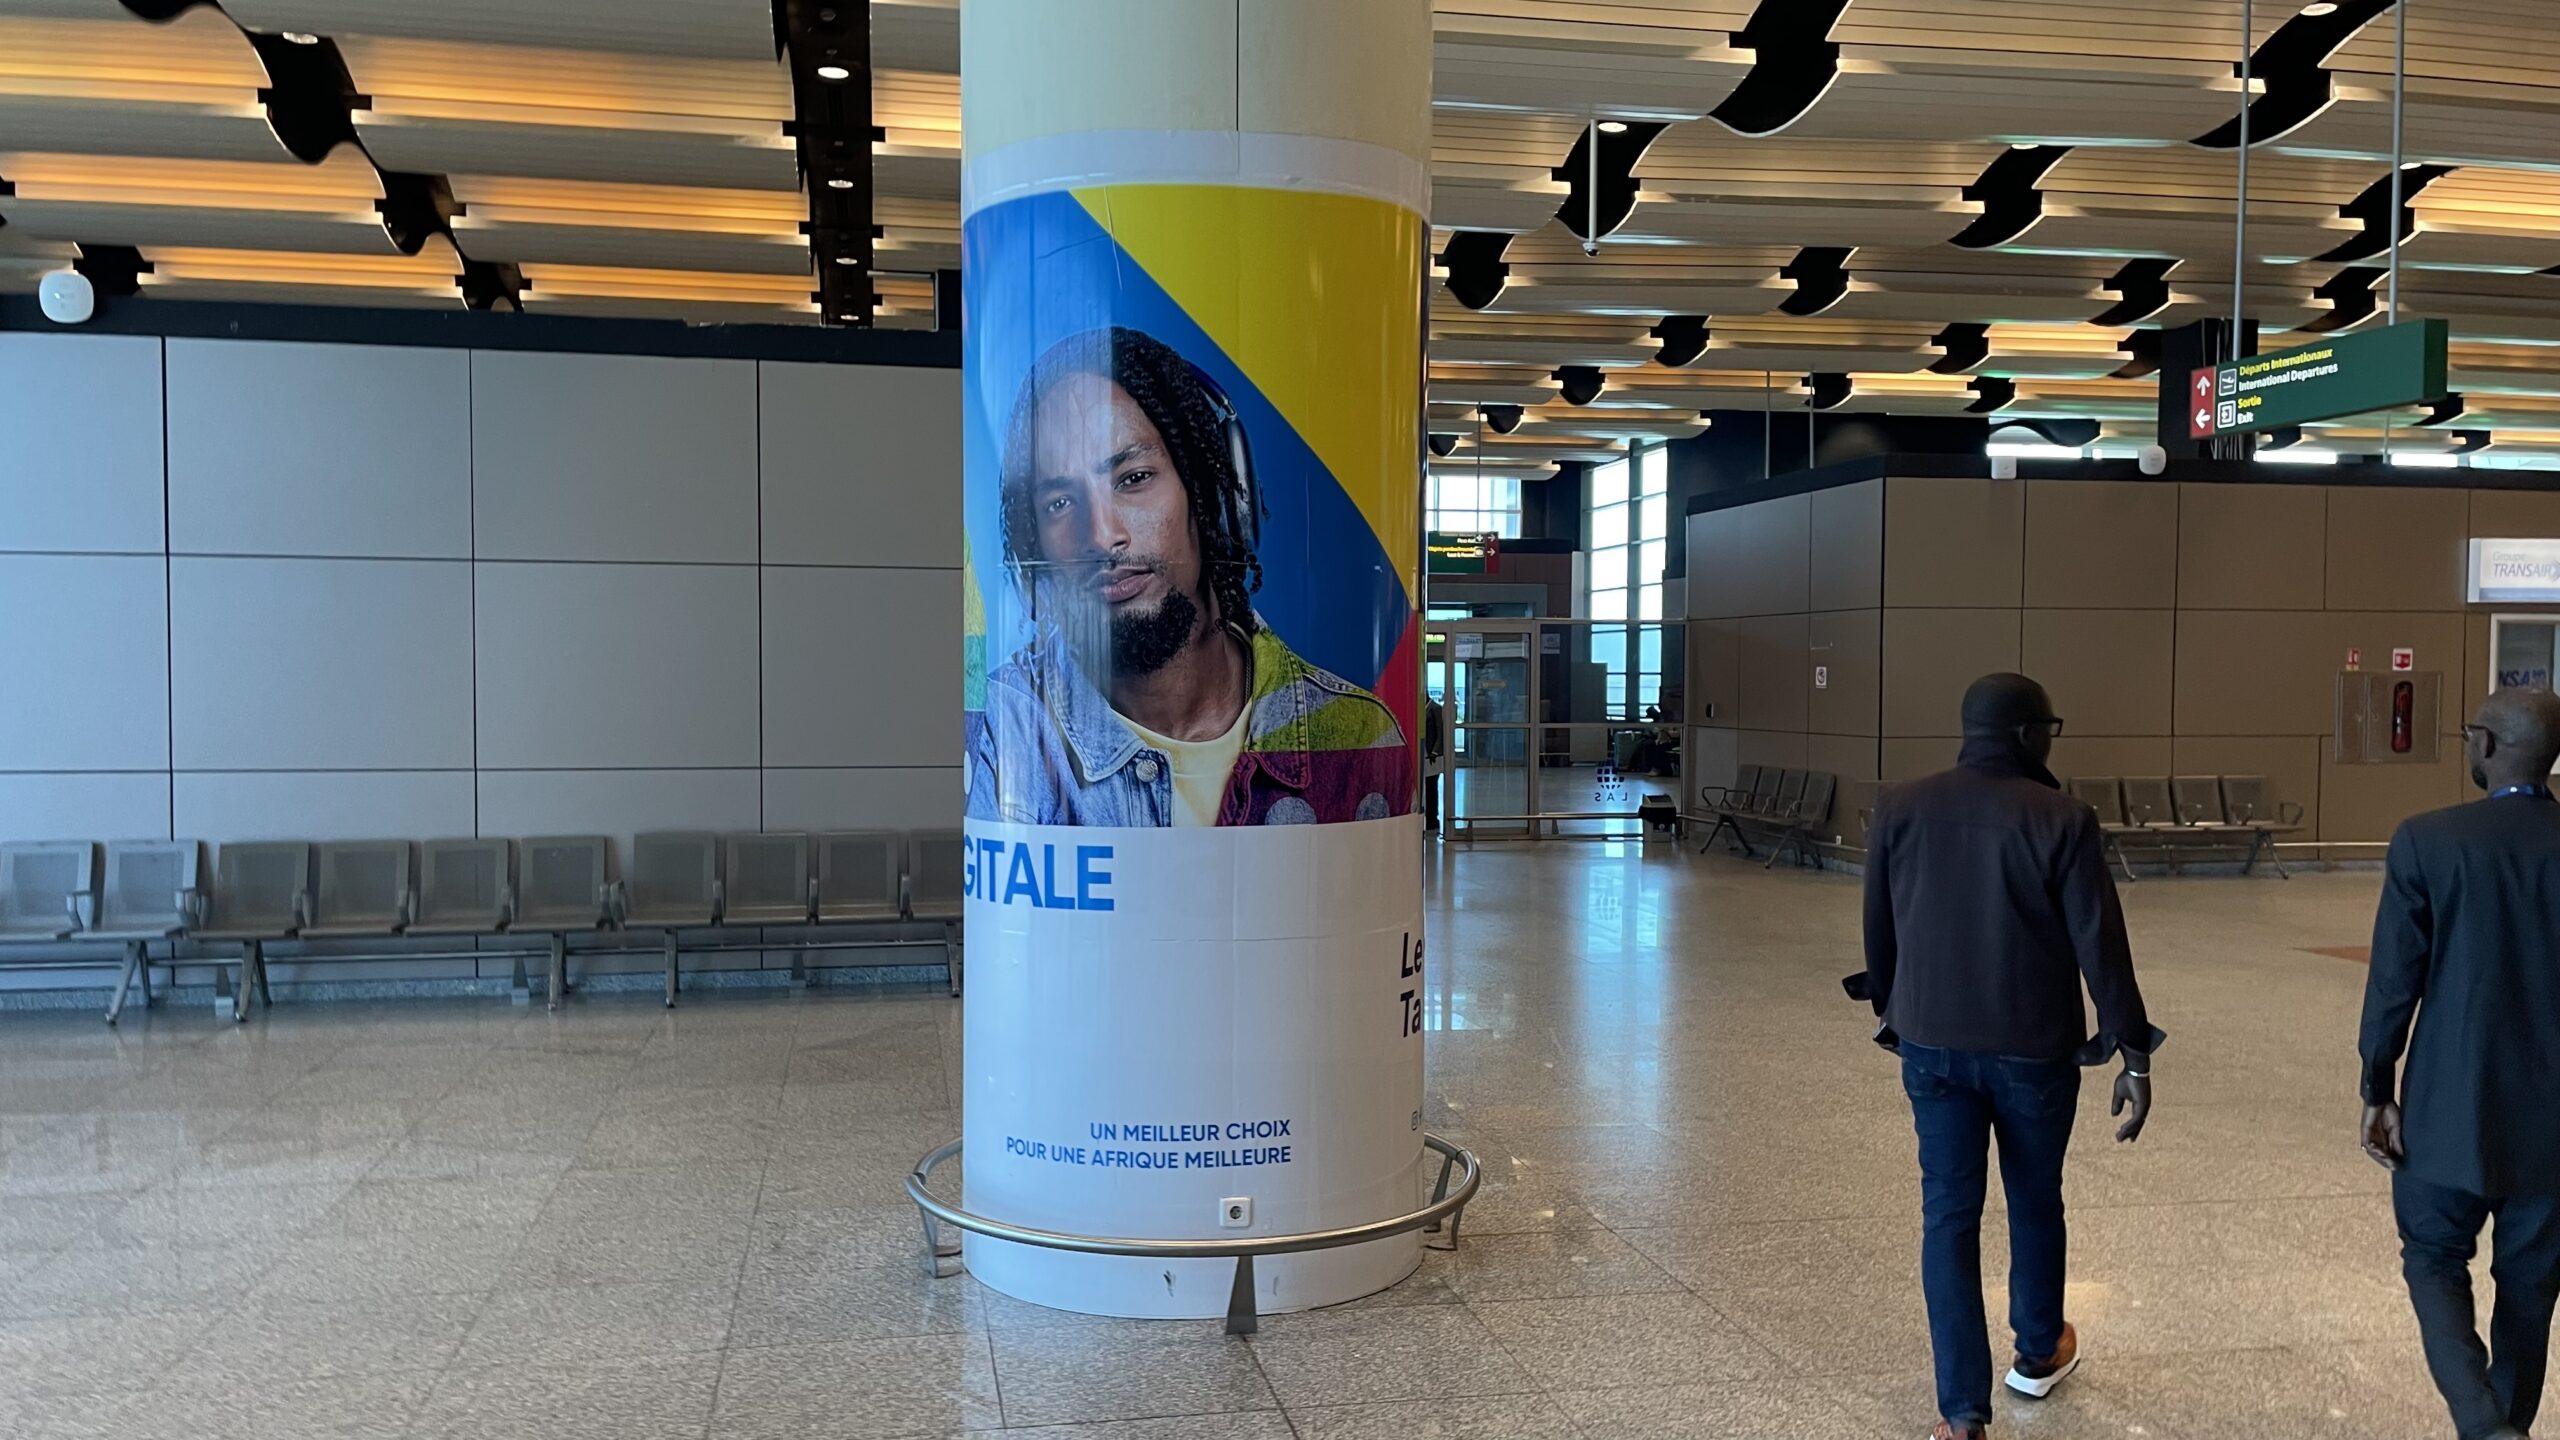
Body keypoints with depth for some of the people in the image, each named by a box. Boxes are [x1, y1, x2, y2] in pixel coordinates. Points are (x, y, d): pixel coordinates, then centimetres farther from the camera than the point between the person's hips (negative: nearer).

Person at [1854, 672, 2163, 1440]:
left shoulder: (1900, 808, -3)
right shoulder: (2062, 820, -13)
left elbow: (1878, 926, 7)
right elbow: (2101, 945, -12)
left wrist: (1889, 1007, 22)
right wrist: (2134, 1052, -5)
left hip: (1932, 1045, 2)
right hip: (2034, 1048, -2)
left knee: (1948, 1214, 5)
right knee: (2036, 1201, 19)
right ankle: (2039, 1353, 41)